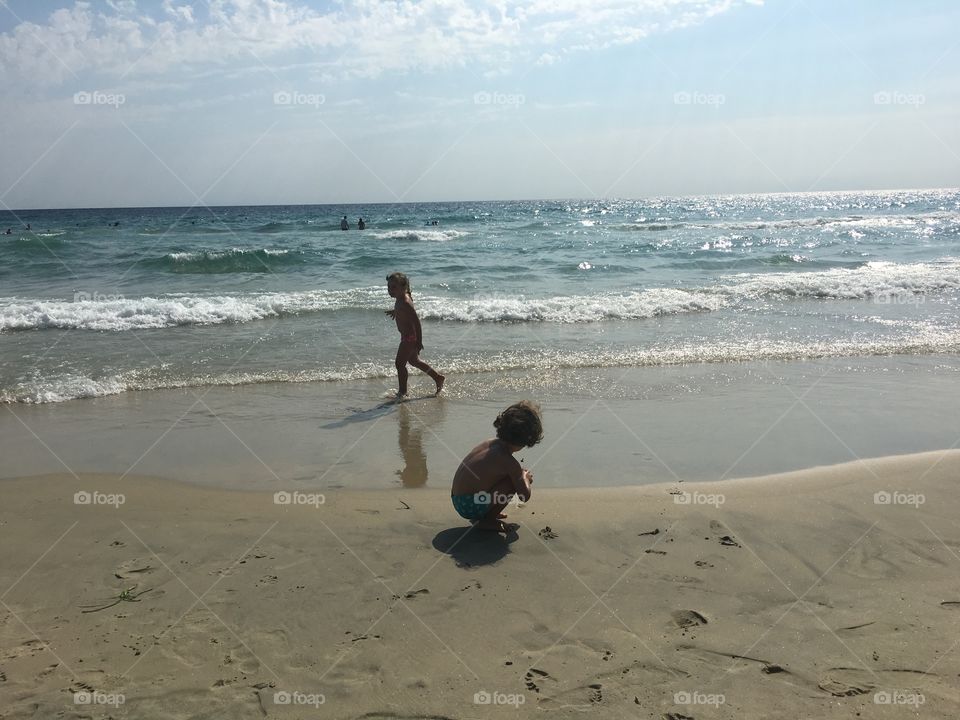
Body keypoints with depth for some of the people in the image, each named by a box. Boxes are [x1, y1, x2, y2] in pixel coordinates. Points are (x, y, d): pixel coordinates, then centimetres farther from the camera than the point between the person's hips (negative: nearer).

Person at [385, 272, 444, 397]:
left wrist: (419, 342, -26)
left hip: (410, 337, -11)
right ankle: (438, 378, 33)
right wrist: (395, 311, 37)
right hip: (408, 336, 11)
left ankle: (402, 391, 14)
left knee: (400, 363, -1)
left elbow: (416, 322, -28)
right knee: (414, 361, 23)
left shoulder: (405, 303, -28)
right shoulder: (403, 297, 0)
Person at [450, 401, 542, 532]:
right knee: (512, 483, -11)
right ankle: (486, 521, -1)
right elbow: (525, 496, -8)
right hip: (470, 507, -9)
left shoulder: (489, 443, 5)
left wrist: (521, 474, 25)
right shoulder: (509, 462, -18)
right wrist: (525, 478, 11)